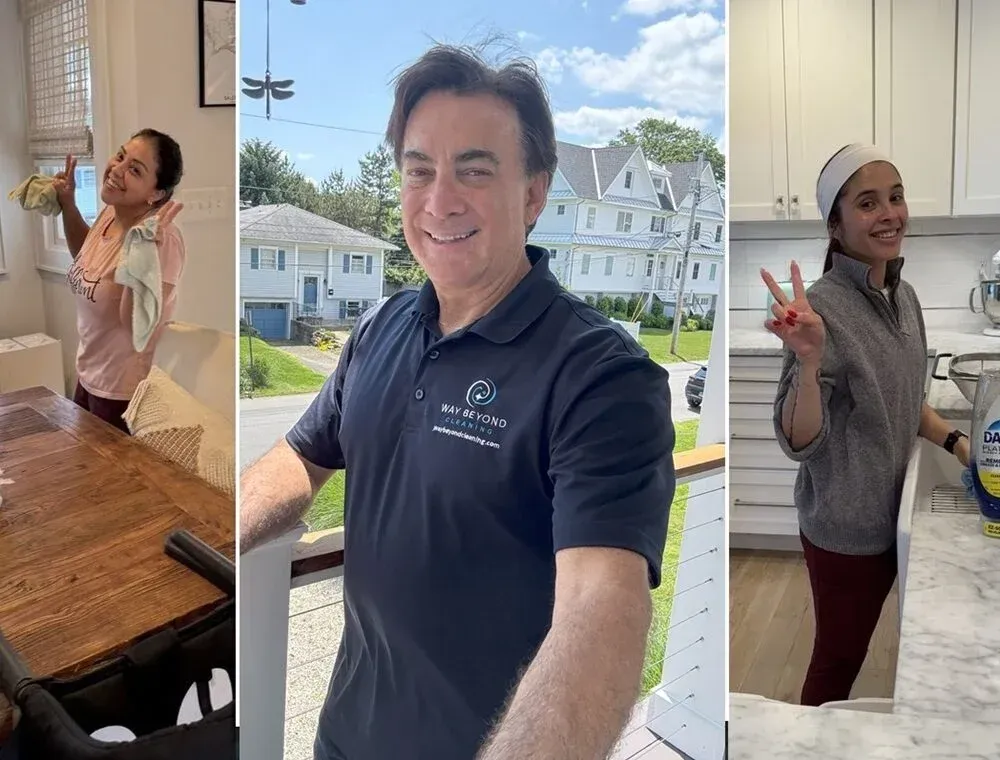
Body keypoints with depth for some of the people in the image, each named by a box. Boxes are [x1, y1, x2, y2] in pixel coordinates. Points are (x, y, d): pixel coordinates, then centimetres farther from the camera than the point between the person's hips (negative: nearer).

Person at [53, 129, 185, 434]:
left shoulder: (160, 239, -28)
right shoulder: (110, 212, -3)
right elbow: (87, 257, 19)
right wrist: (67, 204, 6)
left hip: (126, 391, -9)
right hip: (89, 375, 9)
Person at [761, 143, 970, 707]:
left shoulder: (904, 295, 2)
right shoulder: (823, 307, -22)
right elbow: (799, 442, -25)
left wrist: (954, 440, 1)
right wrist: (809, 360, -39)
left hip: (893, 513, 7)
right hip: (845, 526, -7)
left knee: (854, 650, 23)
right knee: (837, 660, 12)